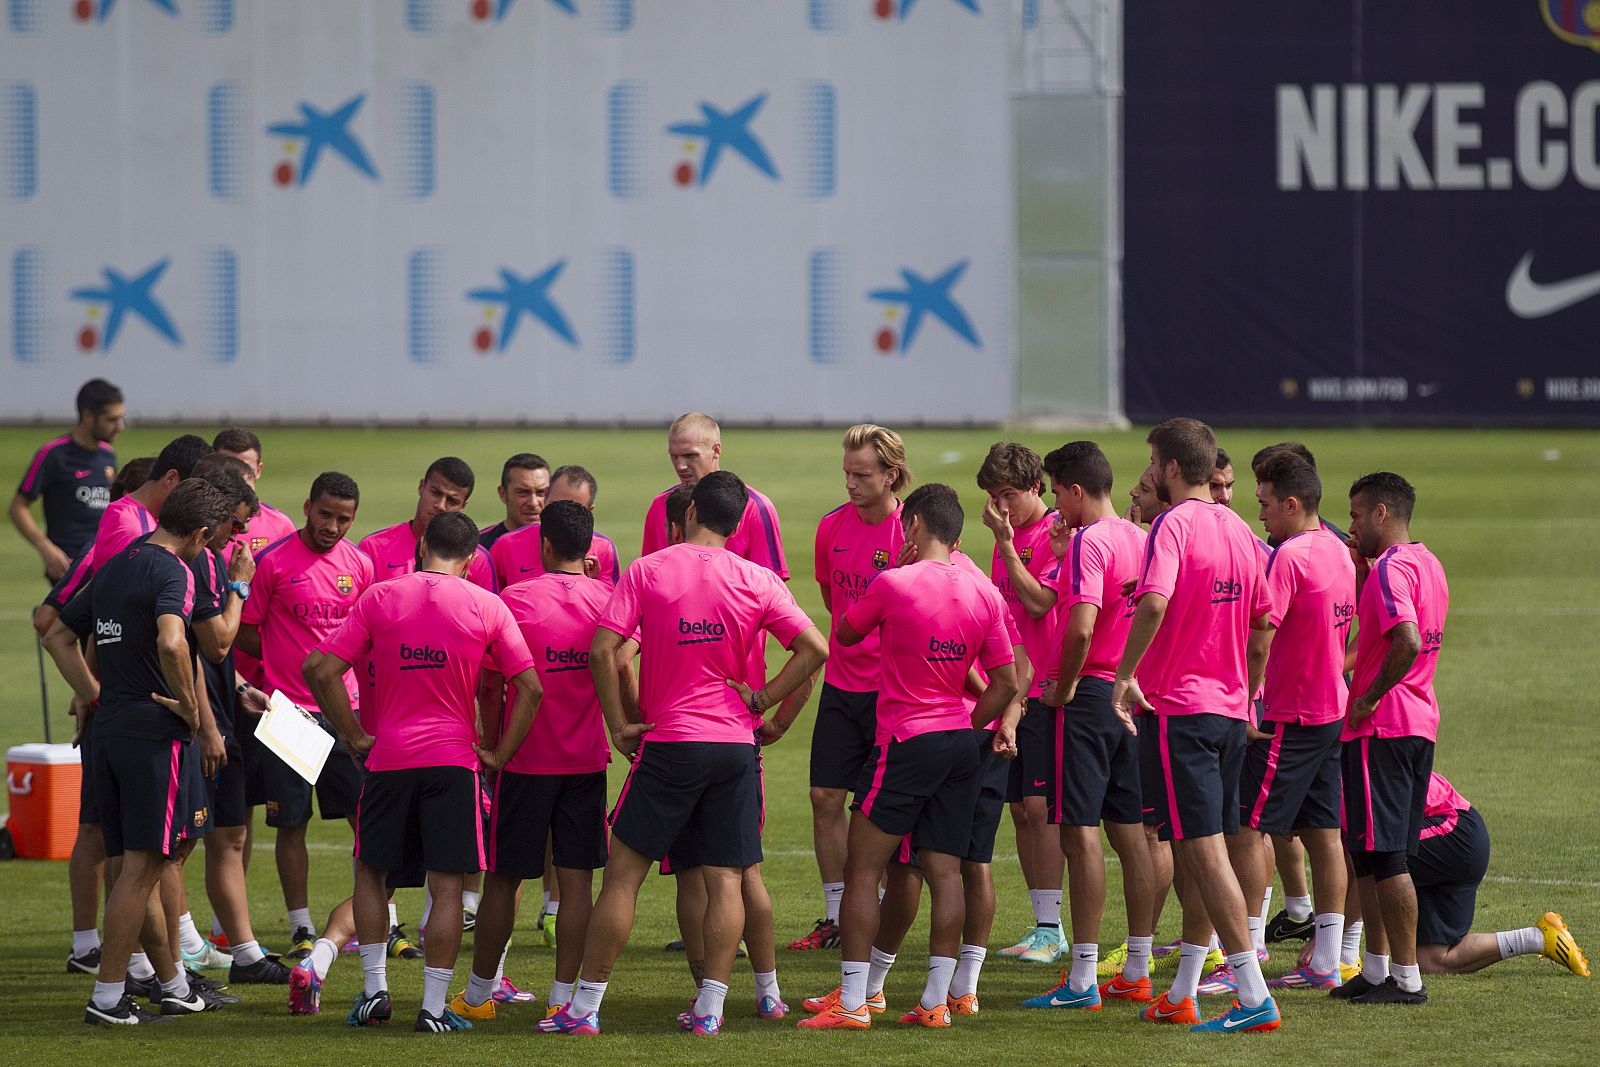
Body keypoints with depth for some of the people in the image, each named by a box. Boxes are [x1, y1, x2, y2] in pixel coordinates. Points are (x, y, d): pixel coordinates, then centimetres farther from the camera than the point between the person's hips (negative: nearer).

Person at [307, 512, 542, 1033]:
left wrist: (355, 736, 1)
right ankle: (435, 1006, -1)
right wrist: (500, 754, 2)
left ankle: (374, 990, 15)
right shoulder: (486, 607, -1)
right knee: (447, 885, 2)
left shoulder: (379, 598, 0)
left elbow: (321, 668, -5)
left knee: (372, 872, 18)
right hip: (455, 757, -1)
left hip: (388, 756, 1)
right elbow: (529, 687, -4)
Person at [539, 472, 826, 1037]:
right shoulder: (758, 581, 2)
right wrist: (763, 703, 3)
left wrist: (620, 725, -2)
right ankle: (709, 1008, 2)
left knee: (623, 873, 4)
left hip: (668, 741, -2)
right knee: (726, 880, 5)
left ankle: (584, 1006, 4)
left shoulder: (647, 571, -3)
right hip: (736, 744, 2)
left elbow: (602, 650, -10)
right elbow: (814, 649, -5)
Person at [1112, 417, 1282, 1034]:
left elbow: (1154, 602, -29)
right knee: (1199, 852, 15)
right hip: (1229, 710, 8)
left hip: (1177, 708, -8)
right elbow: (1261, 620, 18)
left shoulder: (1173, 524, -13)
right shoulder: (1237, 529, 12)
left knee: (1203, 851, -8)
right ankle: (1182, 996, 21)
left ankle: (1255, 997, -13)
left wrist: (1124, 676, -22)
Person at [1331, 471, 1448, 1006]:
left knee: (1382, 855, -6)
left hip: (1380, 725, -10)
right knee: (1380, 854, 16)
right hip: (1421, 722, 10)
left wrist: (1370, 697, -19)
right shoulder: (1428, 564, 15)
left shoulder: (1390, 568, -16)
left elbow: (1408, 641, -30)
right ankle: (1377, 970, 20)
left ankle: (1407, 978, -5)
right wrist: (1361, 575, 15)